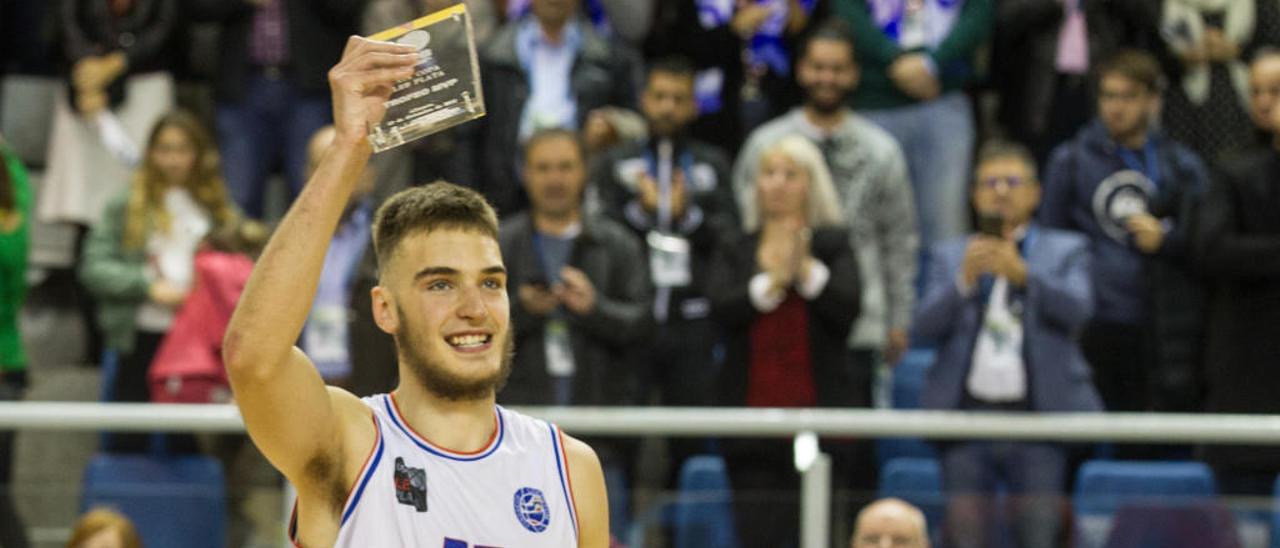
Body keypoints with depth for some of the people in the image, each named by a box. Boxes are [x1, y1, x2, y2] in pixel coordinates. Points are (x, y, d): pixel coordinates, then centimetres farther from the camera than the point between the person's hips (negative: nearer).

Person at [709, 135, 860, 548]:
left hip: (817, 410, -1)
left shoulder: (831, 246, 8)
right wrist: (769, 284, -17)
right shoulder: (735, 250, 13)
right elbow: (720, 308, -5)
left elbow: (847, 307, -8)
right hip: (752, 411, 1)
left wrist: (806, 270, -20)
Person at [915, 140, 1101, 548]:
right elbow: (925, 325, 2)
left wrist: (1021, 273, -20)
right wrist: (965, 280, -14)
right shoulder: (950, 256, 16)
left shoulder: (1066, 250, 12)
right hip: (968, 413, 1)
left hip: (1038, 414, -1)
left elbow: (1078, 307, -7)